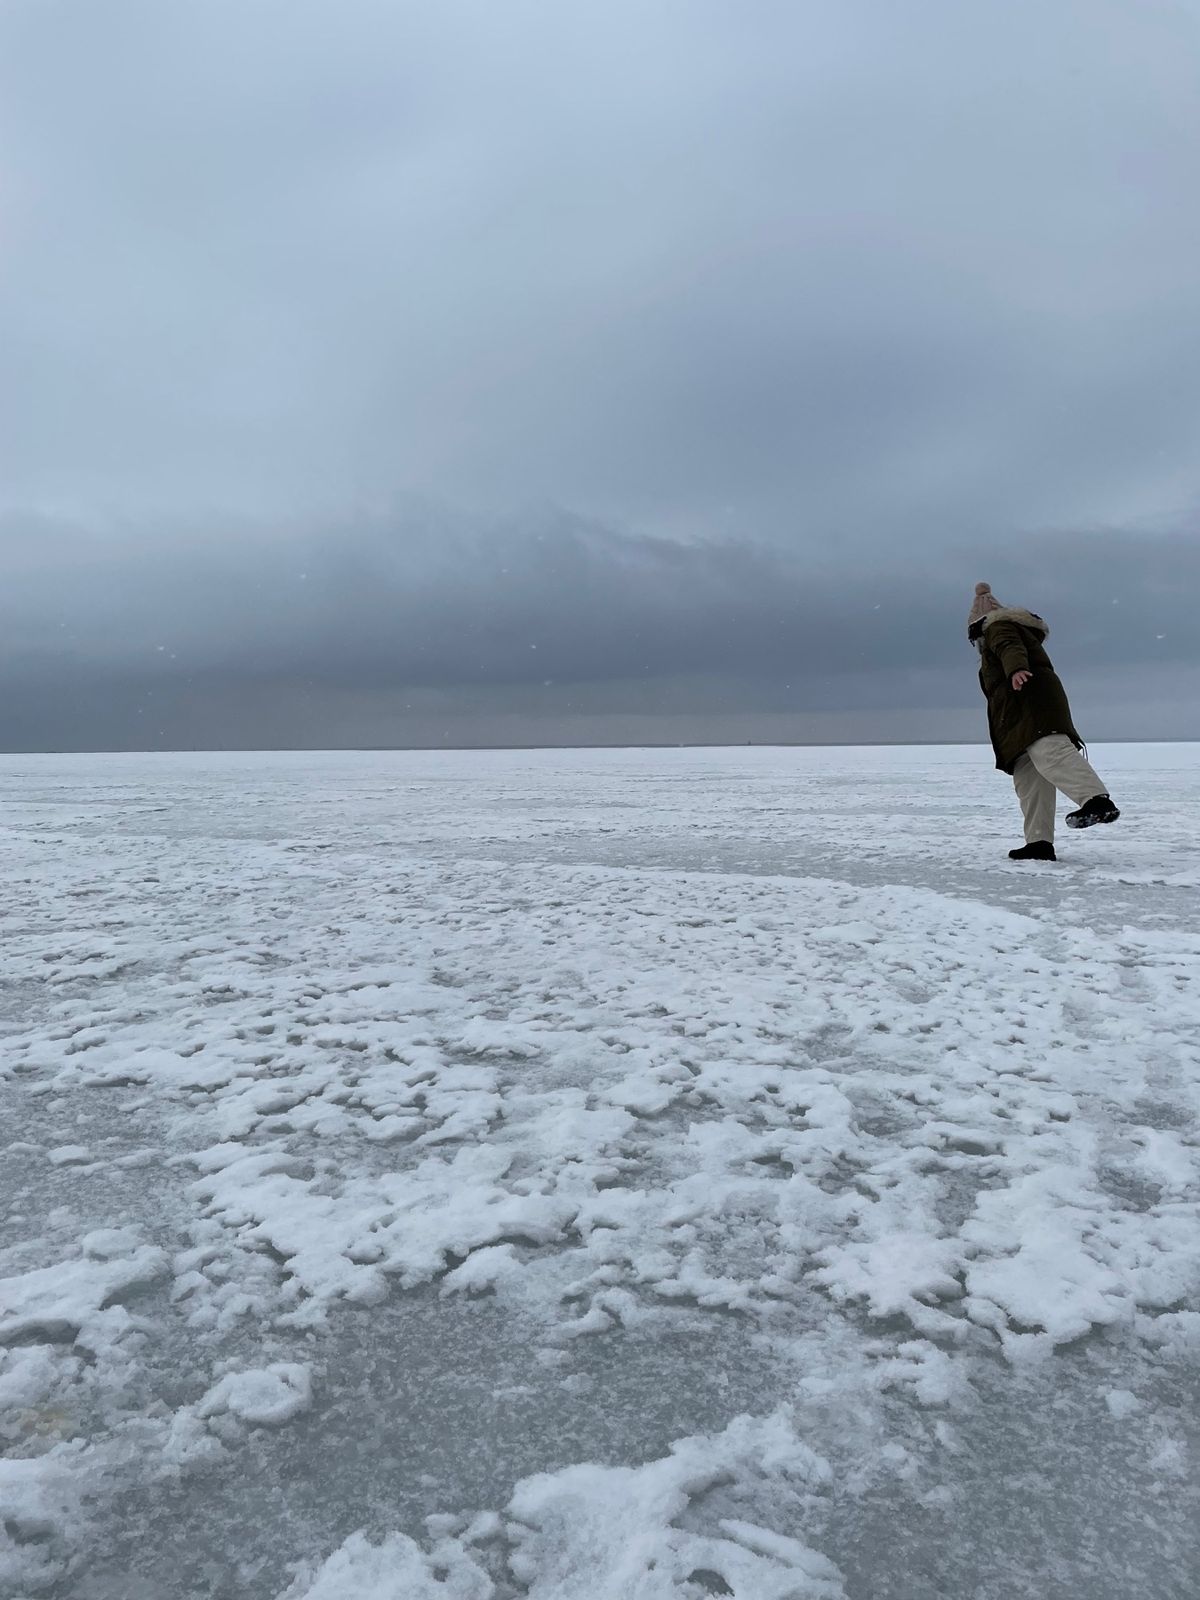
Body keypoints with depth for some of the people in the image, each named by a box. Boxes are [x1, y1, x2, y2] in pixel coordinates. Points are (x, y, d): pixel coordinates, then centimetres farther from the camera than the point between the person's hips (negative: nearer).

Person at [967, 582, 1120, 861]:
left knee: (1048, 753, -30)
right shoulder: (1019, 629, 39)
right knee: (1028, 779, 2)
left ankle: (1097, 800, -48)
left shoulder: (998, 627, 9)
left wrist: (1015, 669, -36)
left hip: (1031, 703, -10)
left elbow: (1010, 647, -15)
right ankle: (1039, 843, -5)